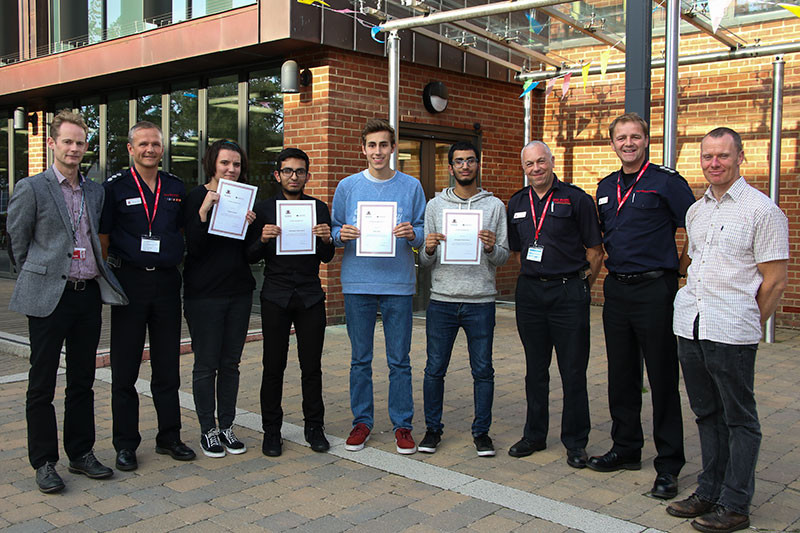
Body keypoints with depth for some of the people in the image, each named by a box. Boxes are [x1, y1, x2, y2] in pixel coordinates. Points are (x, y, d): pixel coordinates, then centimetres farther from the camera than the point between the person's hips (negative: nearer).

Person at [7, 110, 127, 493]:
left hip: (89, 294, 5)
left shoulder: (95, 191, 11)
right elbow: (18, 241, 2)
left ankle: (81, 454, 24)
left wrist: (95, 273, 13)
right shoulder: (31, 188, -5)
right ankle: (44, 462, 15)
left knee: (83, 381, 12)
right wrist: (39, 276, 8)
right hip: (49, 297, -5)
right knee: (42, 384, 4)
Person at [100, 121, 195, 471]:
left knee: (167, 366, 10)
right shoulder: (115, 186, 0)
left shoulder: (176, 188, 10)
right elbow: (102, 236, 0)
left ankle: (169, 437, 22)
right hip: (129, 281, -3)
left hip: (167, 281, 3)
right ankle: (126, 444, 15)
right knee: (125, 367, 4)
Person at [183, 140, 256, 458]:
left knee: (231, 363, 10)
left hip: (239, 291, 5)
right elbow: (193, 246, -13)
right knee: (206, 364, 2)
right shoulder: (197, 197, -4)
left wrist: (251, 225, -8)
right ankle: (208, 430, 14)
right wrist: (204, 211, -24)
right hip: (204, 293, -5)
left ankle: (227, 426, 20)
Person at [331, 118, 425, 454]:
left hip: (398, 283, -1)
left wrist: (412, 234, -16)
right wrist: (341, 235, -13)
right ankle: (362, 421, 21)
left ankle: (402, 424, 16)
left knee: (399, 360, 4)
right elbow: (335, 230, 9)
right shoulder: (348, 187, 7)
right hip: (358, 283, 1)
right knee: (360, 359, 9)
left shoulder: (411, 186, 5)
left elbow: (423, 234, 6)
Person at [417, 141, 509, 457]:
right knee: (435, 369, 5)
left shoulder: (495, 206, 6)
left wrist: (492, 248, -16)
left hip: (481, 302, 0)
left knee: (483, 371, 5)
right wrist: (429, 250, -14)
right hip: (442, 300, 1)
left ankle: (481, 431, 20)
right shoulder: (435, 205, 8)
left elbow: (503, 259, 5)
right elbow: (425, 262, 7)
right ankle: (433, 428, 21)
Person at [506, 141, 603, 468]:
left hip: (568, 292, -4)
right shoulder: (517, 203, 10)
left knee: (573, 371, 1)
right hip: (529, 292, 4)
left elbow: (595, 250, -1)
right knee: (535, 369, 12)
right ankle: (534, 435, 24)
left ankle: (575, 442, 13)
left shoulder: (576, 199, -4)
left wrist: (579, 287, 0)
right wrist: (533, 279, 13)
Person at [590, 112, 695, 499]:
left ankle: (669, 466, 8)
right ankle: (626, 449, 27)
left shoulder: (667, 182, -5)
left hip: (655, 289, -6)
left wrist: (684, 272, -7)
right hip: (616, 290, 6)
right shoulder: (605, 187, 13)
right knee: (622, 376, 13)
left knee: (662, 379, -1)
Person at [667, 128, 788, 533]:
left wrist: (748, 326, -2)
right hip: (689, 326, 7)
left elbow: (774, 280, -7)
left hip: (732, 333, -7)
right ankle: (709, 493, 27)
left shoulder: (763, 211, -7)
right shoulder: (695, 211, 13)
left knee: (739, 419, 4)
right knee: (707, 414, 15)